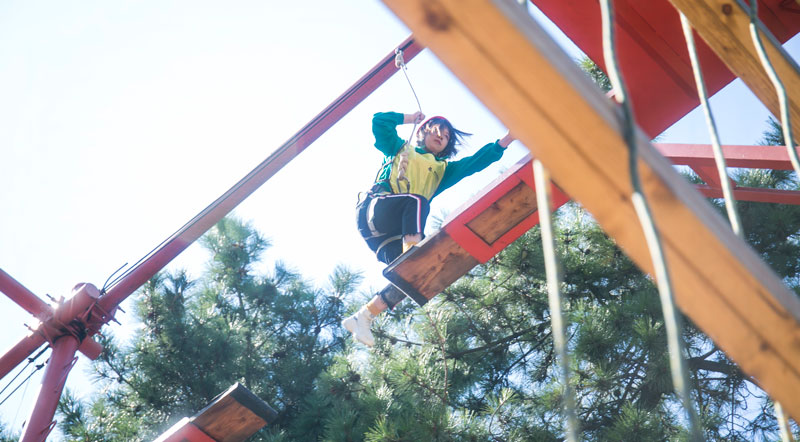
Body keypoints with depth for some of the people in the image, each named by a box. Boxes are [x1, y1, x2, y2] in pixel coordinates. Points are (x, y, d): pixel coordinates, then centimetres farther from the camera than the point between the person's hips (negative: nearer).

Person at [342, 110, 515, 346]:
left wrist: (507, 139, 7)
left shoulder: (442, 170, 31)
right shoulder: (400, 149, 26)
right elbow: (379, 121, 16)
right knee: (417, 200, -31)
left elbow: (476, 161, 18)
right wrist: (409, 118, 27)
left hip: (393, 233, 4)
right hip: (374, 211, -4)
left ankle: (363, 318, -14)